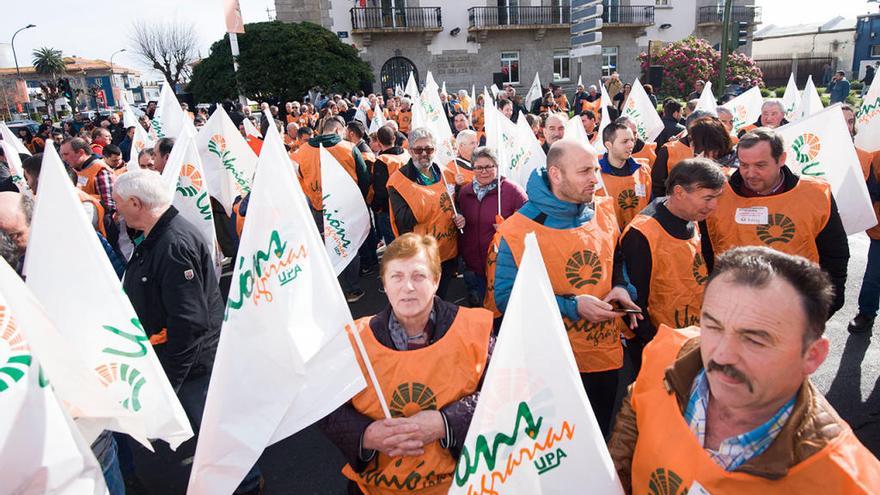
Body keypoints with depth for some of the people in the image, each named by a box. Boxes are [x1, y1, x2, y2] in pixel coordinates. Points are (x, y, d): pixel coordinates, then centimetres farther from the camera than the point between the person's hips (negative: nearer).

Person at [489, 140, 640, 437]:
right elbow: (505, 297, -17)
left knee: (604, 439, 23)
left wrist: (621, 288, -5)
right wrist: (572, 306, -22)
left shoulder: (604, 212, 0)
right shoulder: (518, 229, -17)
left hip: (608, 355, 5)